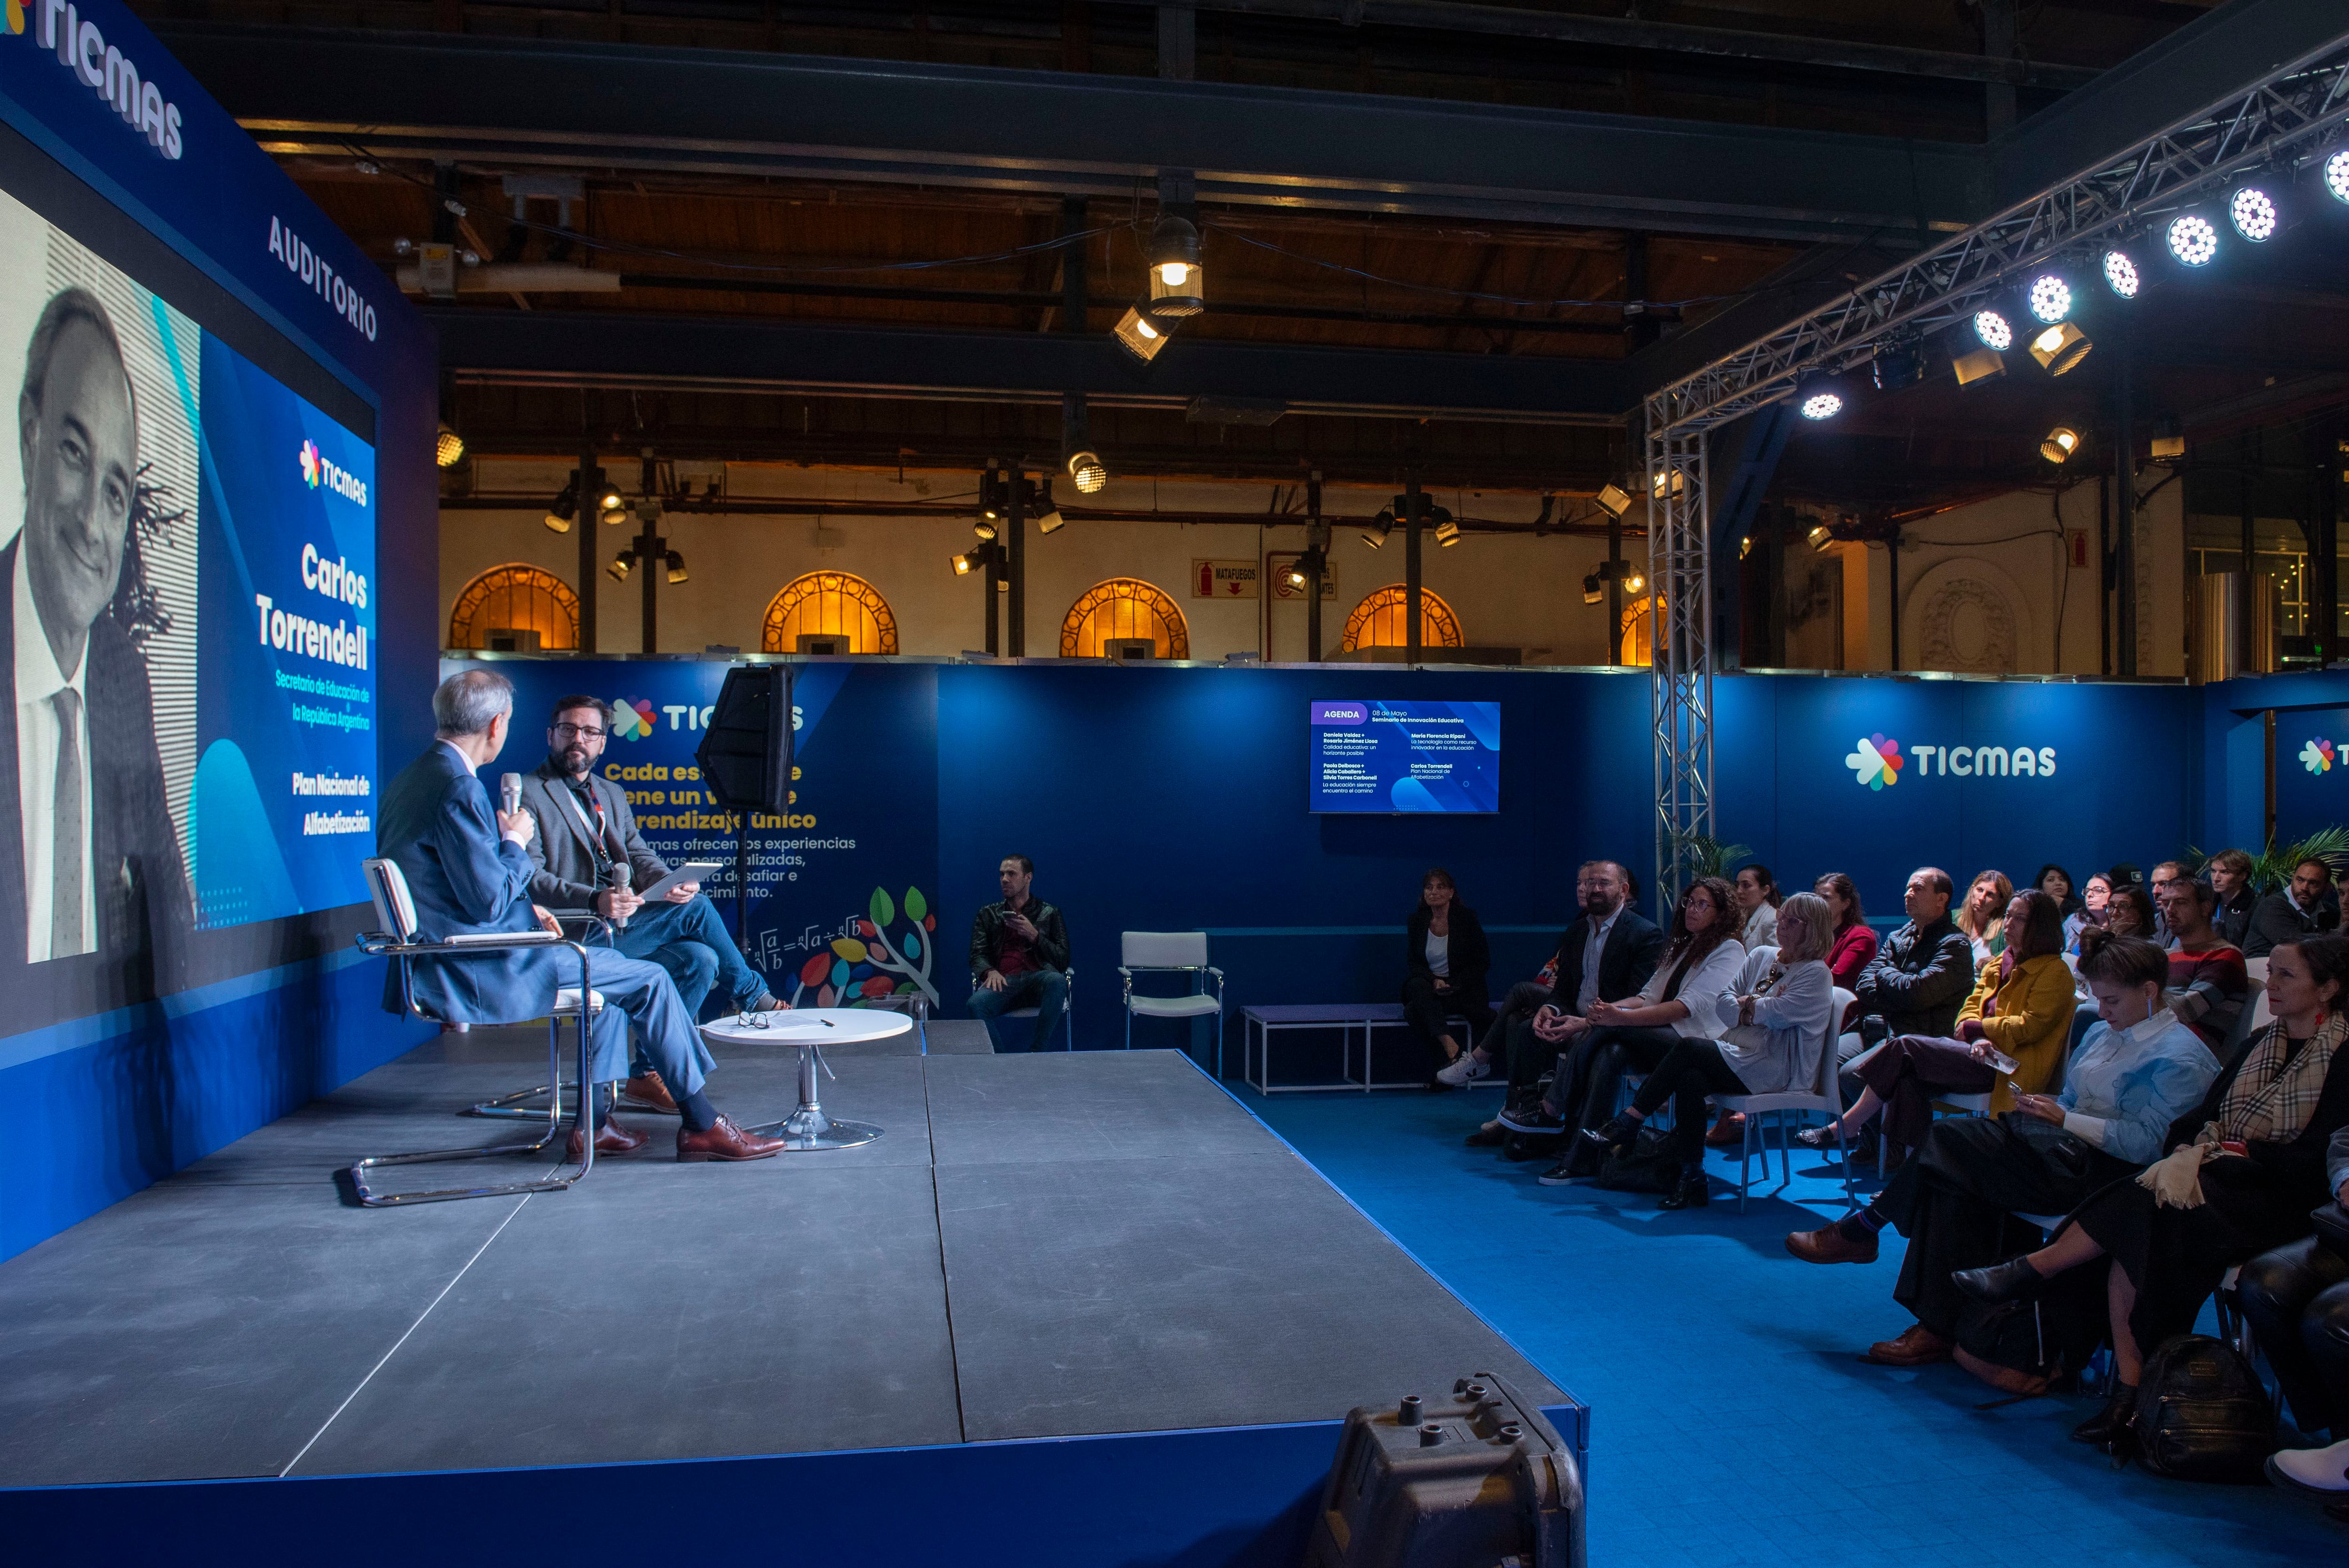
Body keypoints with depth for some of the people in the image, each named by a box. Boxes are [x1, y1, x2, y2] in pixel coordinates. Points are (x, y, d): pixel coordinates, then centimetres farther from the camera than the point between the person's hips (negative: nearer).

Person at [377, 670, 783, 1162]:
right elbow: (490, 902, -22)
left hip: (443, 966, 10)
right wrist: (515, 841, -6)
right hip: (483, 971, -10)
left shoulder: (407, 782, 11)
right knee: (649, 980, -3)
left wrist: (524, 909, 14)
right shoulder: (458, 790, -21)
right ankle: (701, 1125, 7)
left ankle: (593, 1122, 21)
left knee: (613, 973, 23)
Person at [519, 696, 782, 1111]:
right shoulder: (527, 793, -3)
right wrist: (596, 901, -30)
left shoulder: (612, 794, 23)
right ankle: (751, 996, 2)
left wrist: (669, 883, -10)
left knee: (699, 959, -17)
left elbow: (639, 856, 14)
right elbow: (529, 879, -15)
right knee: (696, 910, -19)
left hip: (618, 925, 8)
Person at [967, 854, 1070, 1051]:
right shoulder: (988, 914, 24)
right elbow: (978, 955, 13)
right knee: (976, 1004, -34)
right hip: (1004, 981, 1)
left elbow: (1063, 959, 11)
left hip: (1039, 979, -1)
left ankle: (1036, 1051, -31)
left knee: (1057, 981, -38)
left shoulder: (1049, 913, 19)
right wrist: (990, 972, -11)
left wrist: (1034, 935, -4)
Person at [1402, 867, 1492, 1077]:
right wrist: (1434, 981, -13)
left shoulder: (1467, 918, -2)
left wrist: (1454, 984, -14)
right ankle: (1451, 1049, -41)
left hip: (1462, 988, -2)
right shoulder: (1417, 921, 6)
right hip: (1428, 985, 2)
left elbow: (1482, 963, -1)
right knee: (1418, 986, -34)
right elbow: (1413, 963, 8)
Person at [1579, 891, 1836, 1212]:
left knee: (1689, 1047, -26)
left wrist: (1745, 1005, 0)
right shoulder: (1761, 956, 18)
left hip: (1775, 1069, -6)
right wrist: (1754, 1008, -8)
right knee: (1690, 1079, -27)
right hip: (1738, 1051, 6)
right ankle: (1691, 1179, -23)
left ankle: (1628, 1123, -20)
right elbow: (1722, 1004, 11)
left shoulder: (1816, 974, -2)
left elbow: (1779, 1014, -17)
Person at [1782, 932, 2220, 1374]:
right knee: (1955, 1185, -20)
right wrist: (2041, 1108, 2)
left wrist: (2064, 1120, -17)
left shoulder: (2178, 1056, -7)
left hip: (2100, 1170, -8)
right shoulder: (2104, 1033, 20)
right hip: (2065, 1148, 8)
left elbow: (2146, 1142, -16)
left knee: (1948, 1139, -22)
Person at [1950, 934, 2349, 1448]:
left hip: (2284, 1195, -6)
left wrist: (2234, 1150, -14)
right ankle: (2128, 1391, -26)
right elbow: (2201, 1115, 10)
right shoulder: (2262, 1042, 17)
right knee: (2129, 1233, -25)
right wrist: (2189, 1152, -10)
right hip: (2220, 1177, 6)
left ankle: (2030, 1271, -16)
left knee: (2140, 1209, -30)